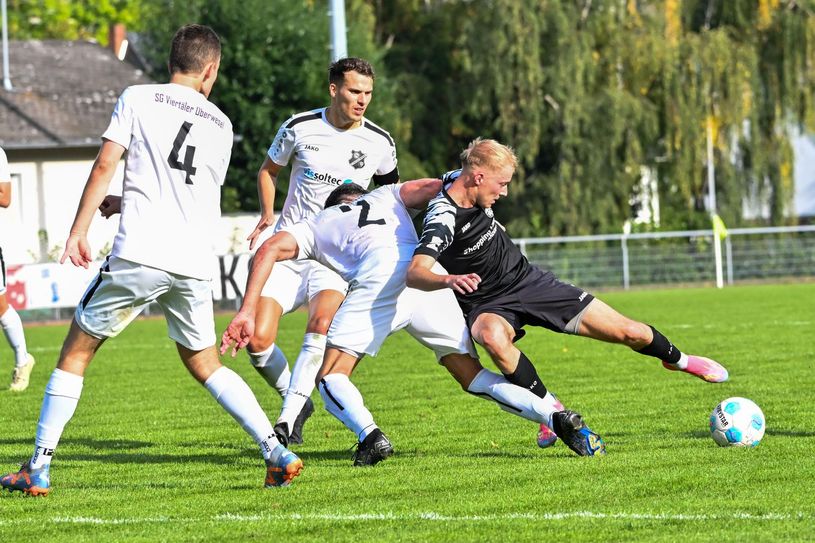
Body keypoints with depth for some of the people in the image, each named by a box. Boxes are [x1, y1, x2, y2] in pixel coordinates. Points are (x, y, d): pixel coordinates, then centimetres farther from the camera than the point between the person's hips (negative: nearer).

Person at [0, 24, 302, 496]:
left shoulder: (138, 98, 4)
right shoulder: (221, 125, 17)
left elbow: (105, 166, -5)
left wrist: (79, 231, -4)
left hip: (138, 257, -4)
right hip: (195, 264, 4)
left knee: (76, 353, 8)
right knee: (205, 365, 19)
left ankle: (38, 469, 3)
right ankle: (277, 453, 7)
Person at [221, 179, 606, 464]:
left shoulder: (315, 226, 32)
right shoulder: (388, 196, 39)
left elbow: (269, 250, 14)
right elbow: (436, 188, 19)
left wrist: (246, 313, 9)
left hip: (380, 275, -3)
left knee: (332, 377, 5)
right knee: (472, 377, 12)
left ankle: (369, 435, -24)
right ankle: (556, 415, -6)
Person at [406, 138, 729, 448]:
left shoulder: (459, 180, -6)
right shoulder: (443, 218, -30)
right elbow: (415, 273, -45)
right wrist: (449, 279, -66)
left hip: (527, 280, 6)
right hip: (489, 306, -6)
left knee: (629, 332, 3)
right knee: (493, 337, -44)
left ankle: (676, 359, 36)